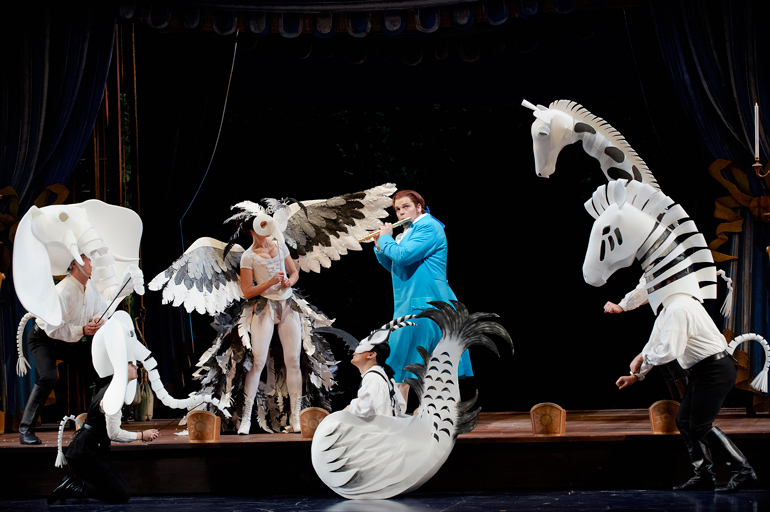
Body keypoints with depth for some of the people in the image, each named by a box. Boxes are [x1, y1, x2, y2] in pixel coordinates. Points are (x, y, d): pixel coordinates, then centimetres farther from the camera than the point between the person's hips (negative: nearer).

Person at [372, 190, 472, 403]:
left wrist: (386, 238, -4)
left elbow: (402, 256, -20)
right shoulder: (408, 232, 19)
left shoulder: (429, 227, -10)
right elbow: (394, 267, 25)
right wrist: (380, 247, 12)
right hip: (408, 304, 9)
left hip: (425, 303, -9)